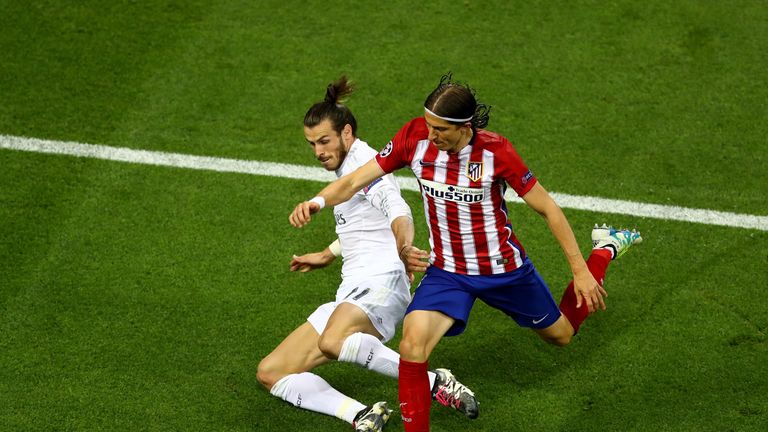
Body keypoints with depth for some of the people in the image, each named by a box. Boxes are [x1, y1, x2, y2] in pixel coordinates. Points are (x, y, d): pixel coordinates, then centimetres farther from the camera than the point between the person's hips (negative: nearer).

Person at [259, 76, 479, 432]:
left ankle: (437, 383, -27)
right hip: (350, 297, 10)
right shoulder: (345, 168, 23)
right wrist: (327, 255, 53)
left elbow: (398, 212, -25)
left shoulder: (364, 161, -5)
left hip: (380, 283, -10)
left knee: (333, 342, -41)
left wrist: (405, 247, -45)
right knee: (270, 373, -1)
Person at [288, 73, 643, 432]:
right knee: (412, 345, -27)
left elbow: (547, 208, -14)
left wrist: (580, 270, -11)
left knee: (560, 335, 23)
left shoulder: (495, 151, -25)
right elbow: (355, 180, -14)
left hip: (503, 268, -1)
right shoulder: (415, 137, -18)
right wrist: (317, 202, -35)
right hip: (446, 271, 1)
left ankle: (605, 248, 47)